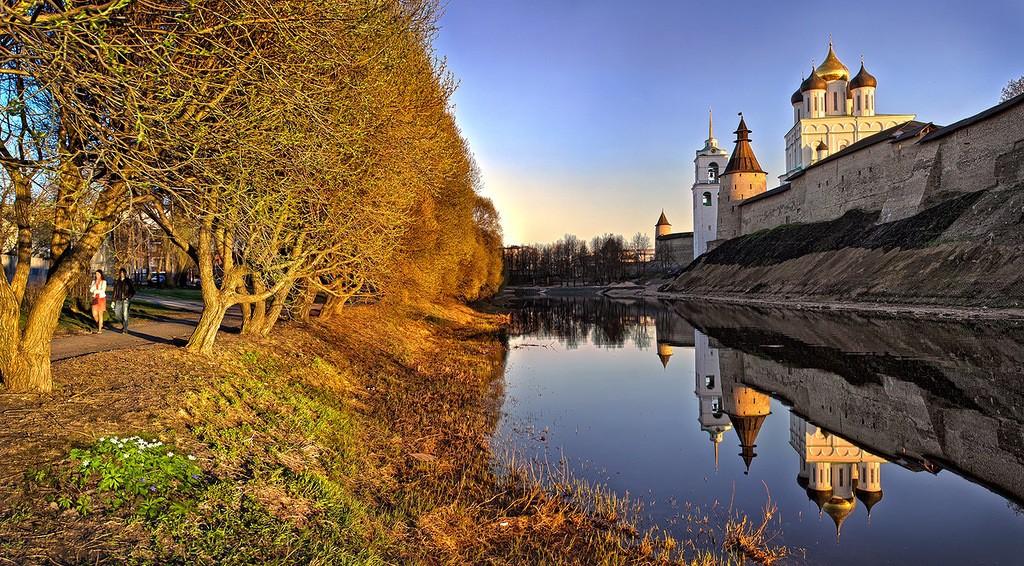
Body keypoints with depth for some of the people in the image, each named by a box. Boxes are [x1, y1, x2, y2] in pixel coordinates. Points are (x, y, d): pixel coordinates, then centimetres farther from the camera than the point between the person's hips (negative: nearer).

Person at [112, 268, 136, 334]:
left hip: (125, 300, -4)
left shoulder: (128, 281, -2)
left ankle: (125, 329, -3)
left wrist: (128, 297, -10)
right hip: (118, 300, 4)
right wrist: (114, 300, 8)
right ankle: (123, 323, 26)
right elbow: (115, 291, 12)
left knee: (125, 314, -6)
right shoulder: (117, 281, 10)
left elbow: (133, 291, 0)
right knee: (116, 313, 2)